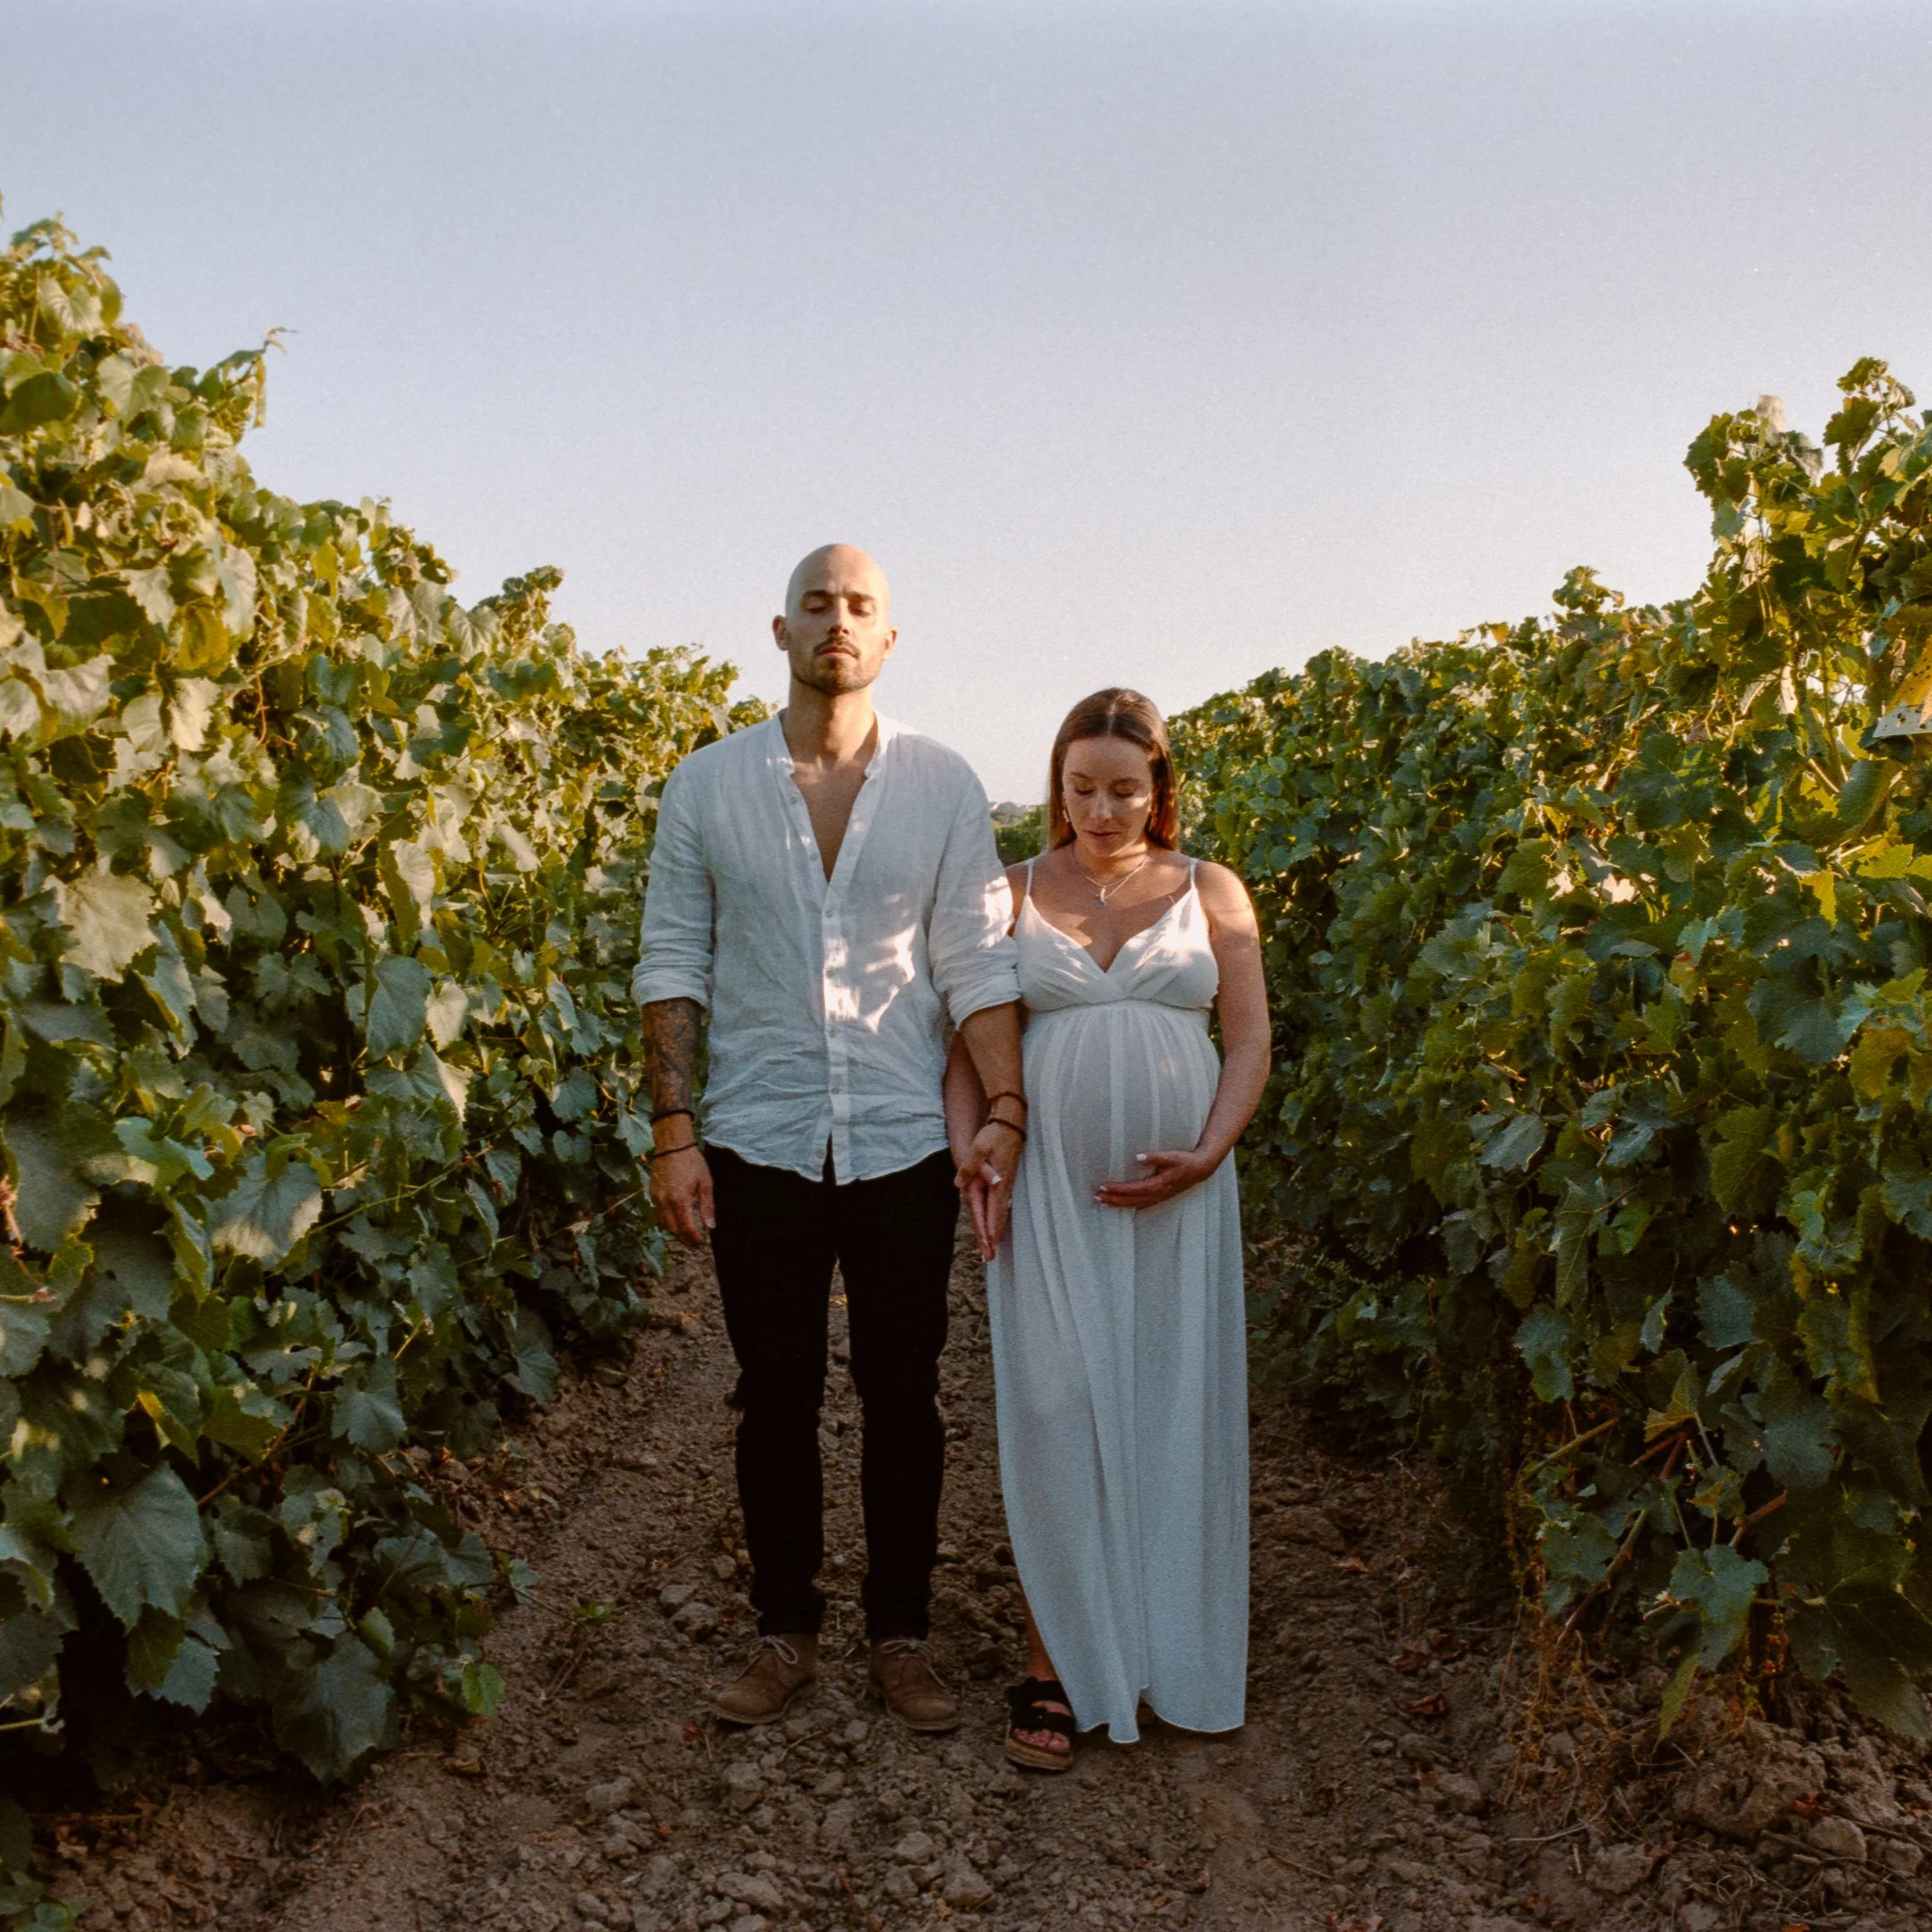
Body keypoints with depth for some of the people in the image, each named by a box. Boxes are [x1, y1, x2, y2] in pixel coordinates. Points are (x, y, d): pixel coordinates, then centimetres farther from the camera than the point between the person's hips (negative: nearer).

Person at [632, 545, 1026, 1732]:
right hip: (759, 1145, 0)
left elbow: (979, 965, -1)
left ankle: (902, 1633, 24)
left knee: (903, 1398, 8)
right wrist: (673, 1129, -4)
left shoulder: (943, 787, 1)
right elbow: (673, 964, 3)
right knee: (777, 1399, 9)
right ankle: (787, 1633, 25)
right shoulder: (707, 786, 1)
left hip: (904, 1145, 0)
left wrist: (1005, 1114, -11)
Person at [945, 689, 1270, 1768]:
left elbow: (1251, 1041, 4)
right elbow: (969, 1039, 7)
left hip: (1176, 1193, 1)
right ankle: (1057, 1667, 9)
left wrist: (1205, 1156, -11)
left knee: (1175, 1408, 6)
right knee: (1056, 1413, -2)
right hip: (1049, 1188, -1)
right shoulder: (1012, 896, 7)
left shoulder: (1212, 894, 7)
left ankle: (1178, 1651, 24)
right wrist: (971, 1156, -9)